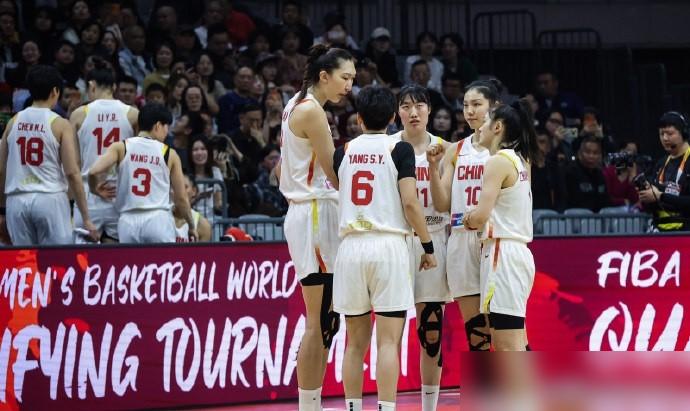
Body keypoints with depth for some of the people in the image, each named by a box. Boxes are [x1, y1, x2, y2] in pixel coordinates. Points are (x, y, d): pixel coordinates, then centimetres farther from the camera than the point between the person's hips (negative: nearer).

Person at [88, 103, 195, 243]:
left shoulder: (121, 147, 5)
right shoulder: (169, 154, 6)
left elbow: (94, 171, -10)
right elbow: (181, 198, 9)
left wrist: (95, 189, 13)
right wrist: (192, 226, 24)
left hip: (129, 220, 1)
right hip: (158, 220, -1)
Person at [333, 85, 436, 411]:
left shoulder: (344, 151, 10)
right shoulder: (400, 149, -2)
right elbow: (410, 203, -9)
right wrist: (428, 246, 0)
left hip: (351, 248, 4)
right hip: (388, 247, -4)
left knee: (356, 342, 11)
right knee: (388, 341, -5)